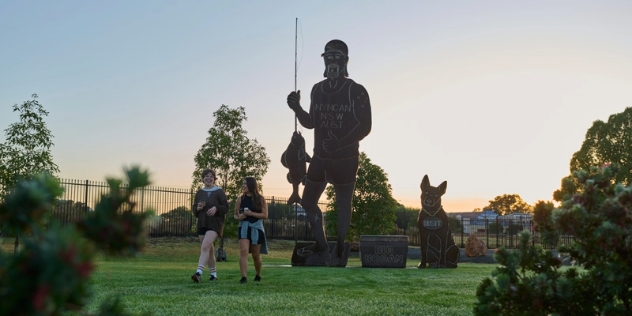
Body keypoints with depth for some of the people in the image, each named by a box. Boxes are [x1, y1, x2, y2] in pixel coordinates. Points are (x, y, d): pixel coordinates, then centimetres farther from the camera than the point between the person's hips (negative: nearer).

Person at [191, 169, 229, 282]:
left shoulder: (219, 192, 1)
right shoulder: (199, 193, 12)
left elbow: (226, 208, -1)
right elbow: (194, 210, 16)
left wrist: (216, 208, -19)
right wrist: (198, 208, -7)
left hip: (215, 223, -5)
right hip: (202, 223, 5)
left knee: (205, 247, -21)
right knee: (209, 249, 11)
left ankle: (199, 273, -31)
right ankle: (213, 274, 23)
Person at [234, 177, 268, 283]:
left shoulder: (260, 199, -1)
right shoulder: (241, 199, 4)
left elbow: (265, 215, -6)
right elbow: (235, 214, 11)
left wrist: (252, 213, -17)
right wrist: (238, 217, -12)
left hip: (256, 229, -1)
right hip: (244, 227, 1)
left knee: (256, 255, 10)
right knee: (243, 251, -18)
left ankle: (258, 275, 34)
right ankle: (244, 277, -19)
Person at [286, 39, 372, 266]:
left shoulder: (356, 92, -8)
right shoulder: (318, 90, 9)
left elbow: (364, 127, -11)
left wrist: (340, 144, -22)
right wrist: (296, 108, -3)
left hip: (345, 159, -6)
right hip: (320, 157, 6)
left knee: (343, 205, 2)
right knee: (308, 201, 13)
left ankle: (339, 253, 12)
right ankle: (321, 245, 29)